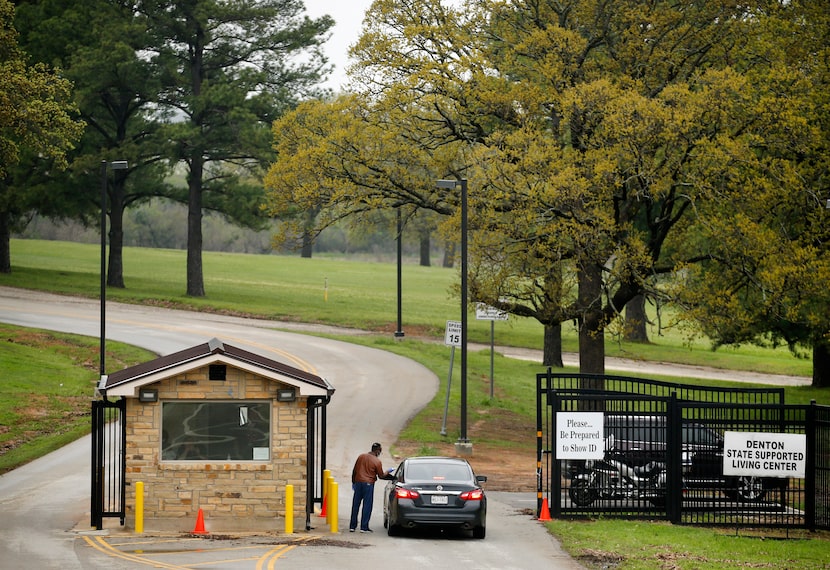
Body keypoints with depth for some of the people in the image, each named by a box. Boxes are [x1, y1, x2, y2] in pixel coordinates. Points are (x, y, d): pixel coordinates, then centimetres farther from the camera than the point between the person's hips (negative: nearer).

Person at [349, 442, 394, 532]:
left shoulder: (361, 456, 4)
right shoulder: (377, 461, -9)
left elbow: (354, 471, 8)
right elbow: (381, 476, -1)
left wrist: (353, 481, 18)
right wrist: (387, 474, 18)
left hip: (358, 482, 4)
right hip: (368, 484, -4)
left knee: (355, 505, 9)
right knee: (367, 506, 2)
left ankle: (352, 526, 11)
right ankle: (364, 527, 1)